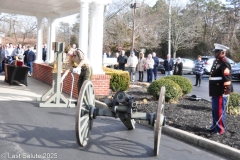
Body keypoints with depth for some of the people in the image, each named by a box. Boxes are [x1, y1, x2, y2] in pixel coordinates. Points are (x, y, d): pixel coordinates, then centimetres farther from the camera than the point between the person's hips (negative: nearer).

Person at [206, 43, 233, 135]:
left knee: (220, 110, -1)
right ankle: (215, 126, 30)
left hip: (221, 92, -10)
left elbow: (227, 79, -21)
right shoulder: (216, 61, 14)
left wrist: (225, 92, -21)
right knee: (214, 110, 18)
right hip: (215, 92, 10)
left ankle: (220, 129, 9)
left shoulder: (224, 63, -17)